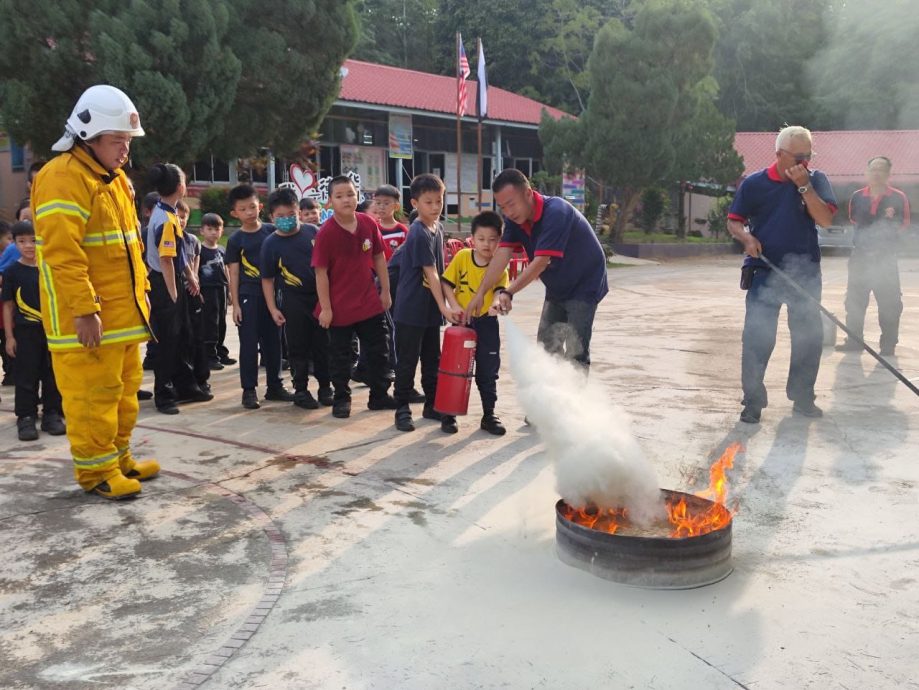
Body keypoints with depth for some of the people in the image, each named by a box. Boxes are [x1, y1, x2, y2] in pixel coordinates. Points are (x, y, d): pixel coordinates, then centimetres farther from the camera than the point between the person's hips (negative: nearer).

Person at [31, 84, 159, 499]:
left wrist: (141, 290, 19)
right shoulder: (63, 178, -15)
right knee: (93, 395, -3)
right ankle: (96, 471, 8)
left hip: (123, 312, 10)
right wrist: (84, 309, -24)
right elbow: (63, 254, -22)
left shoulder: (114, 178, 16)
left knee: (124, 389, 17)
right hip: (88, 318, -10)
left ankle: (118, 457, 29)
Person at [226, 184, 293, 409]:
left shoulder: (271, 231, 4)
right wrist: (235, 304, -6)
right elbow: (234, 273, -1)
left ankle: (274, 385, 21)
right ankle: (249, 390, 7)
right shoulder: (235, 240, -1)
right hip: (248, 296, -2)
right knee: (249, 344, 0)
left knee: (272, 342, 9)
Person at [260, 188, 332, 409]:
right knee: (298, 347, 4)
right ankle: (300, 389, 16)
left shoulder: (313, 231, -1)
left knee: (323, 344, 8)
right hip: (294, 301, -2)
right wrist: (273, 309, -6)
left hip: (321, 295, 2)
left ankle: (325, 387, 21)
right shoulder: (271, 244, -6)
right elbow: (267, 279, -1)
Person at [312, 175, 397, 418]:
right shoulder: (326, 233, -15)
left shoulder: (368, 224, -4)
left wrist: (385, 291, 7)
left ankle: (379, 395, 27)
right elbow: (321, 272, -13)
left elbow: (379, 258, 7)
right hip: (339, 307, -4)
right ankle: (341, 398, 25)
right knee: (340, 357, 10)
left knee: (377, 352, 13)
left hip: (369, 303, 4)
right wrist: (325, 308, -13)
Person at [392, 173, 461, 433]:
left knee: (432, 360, 14)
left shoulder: (438, 228, 8)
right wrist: (444, 307, -24)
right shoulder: (418, 234, -18)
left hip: (431, 309, 8)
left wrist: (444, 304, 17)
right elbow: (430, 272, -21)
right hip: (411, 310, -8)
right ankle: (402, 409, 11)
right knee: (407, 361, 1)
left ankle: (432, 405, 24)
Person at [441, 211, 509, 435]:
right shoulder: (462, 257, -4)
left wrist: (497, 302, -40)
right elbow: (446, 283, -2)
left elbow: (500, 290, -18)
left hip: (487, 324, 0)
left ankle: (489, 415, 20)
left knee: (488, 372, 7)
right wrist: (454, 306, -15)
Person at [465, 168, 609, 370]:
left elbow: (541, 262, -36)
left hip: (583, 287, -8)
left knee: (576, 353, -12)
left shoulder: (555, 213, -30)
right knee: (547, 346, 13)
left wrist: (508, 293, -41)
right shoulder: (515, 218, -8)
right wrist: (480, 294, -28)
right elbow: (502, 255, -17)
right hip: (557, 289, 8)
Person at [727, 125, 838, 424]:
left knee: (809, 336, 9)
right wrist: (747, 237, -17)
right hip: (764, 272, -2)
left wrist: (804, 185, -17)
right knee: (757, 337, -5)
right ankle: (753, 400, 6)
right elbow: (734, 222, 3)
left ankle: (802, 397, 26)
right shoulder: (754, 183, -1)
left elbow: (826, 219, -10)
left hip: (806, 273, 2)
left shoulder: (815, 180, 2)